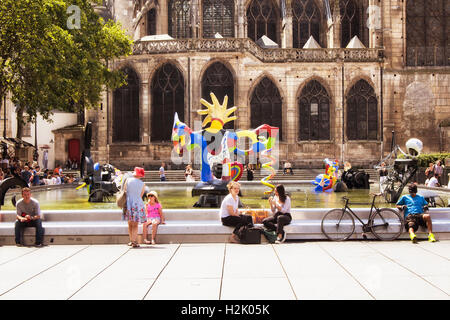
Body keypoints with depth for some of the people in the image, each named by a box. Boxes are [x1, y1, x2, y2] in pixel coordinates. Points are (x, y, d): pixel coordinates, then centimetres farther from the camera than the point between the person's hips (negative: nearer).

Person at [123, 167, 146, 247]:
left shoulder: (128, 180, 0)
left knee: (130, 224, 13)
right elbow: (140, 196, 10)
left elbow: (124, 190, 5)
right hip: (138, 204, -1)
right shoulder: (142, 184, 1)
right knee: (135, 225, 2)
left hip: (128, 203, 1)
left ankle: (131, 240, 18)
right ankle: (134, 241, -7)